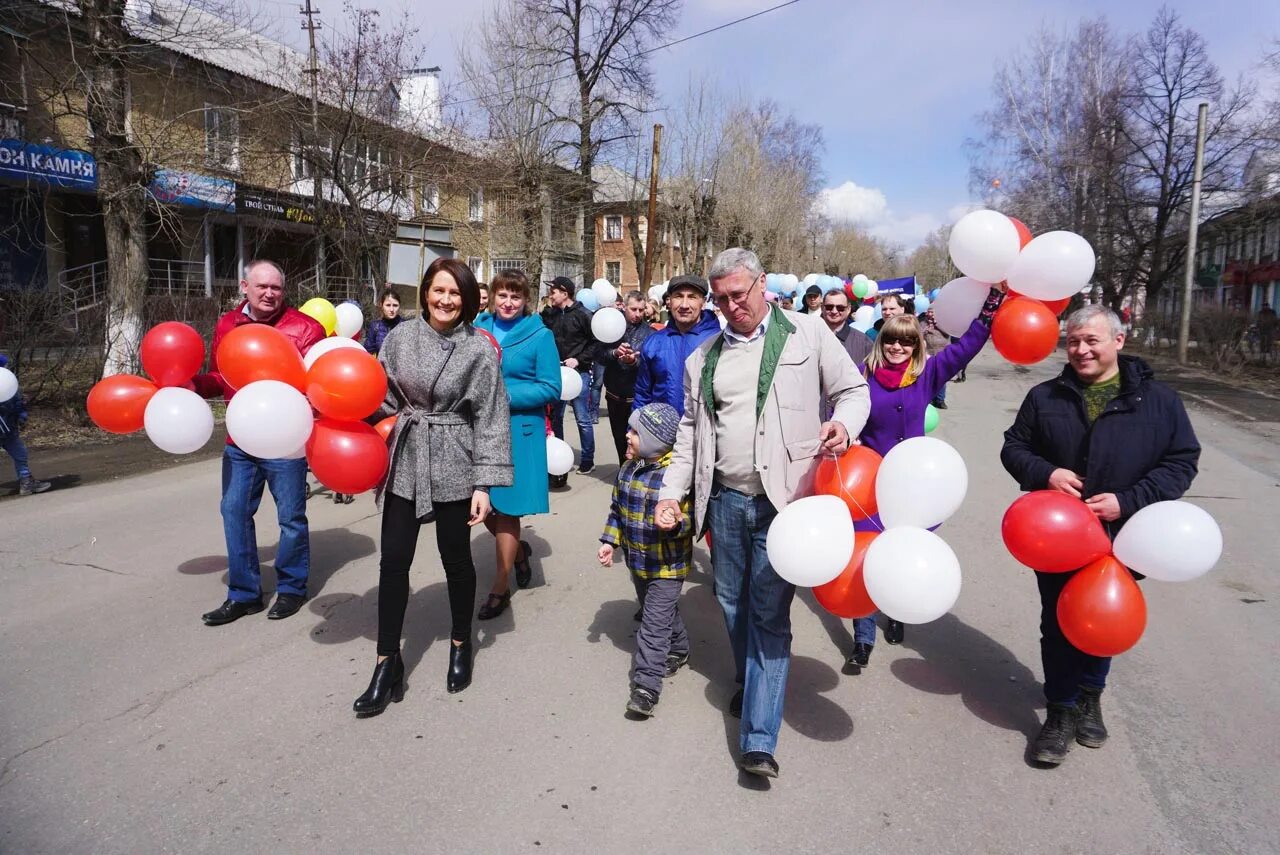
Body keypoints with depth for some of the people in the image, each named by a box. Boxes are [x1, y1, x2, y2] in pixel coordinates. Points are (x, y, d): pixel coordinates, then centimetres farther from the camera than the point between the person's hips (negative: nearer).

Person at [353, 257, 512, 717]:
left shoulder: (479, 349, -6)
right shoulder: (401, 337, 3)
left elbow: (490, 419, -7)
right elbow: (384, 398, 8)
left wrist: (484, 483, -11)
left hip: (453, 468, -2)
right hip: (405, 463, 3)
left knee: (456, 558, 9)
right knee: (393, 561, 3)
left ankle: (460, 645, 32)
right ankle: (387, 664, 16)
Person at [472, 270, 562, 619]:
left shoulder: (540, 335, -5)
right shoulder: (478, 329, 6)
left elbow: (551, 389, -7)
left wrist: (508, 396, -18)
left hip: (518, 431, -4)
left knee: (506, 508, 2)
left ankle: (501, 588, 17)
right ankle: (517, 550, 39)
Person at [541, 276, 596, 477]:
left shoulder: (583, 315, -8)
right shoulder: (550, 314, 5)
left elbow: (595, 342, -9)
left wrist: (579, 360, -15)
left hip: (578, 373, -5)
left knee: (583, 419, 2)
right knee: (555, 417, 12)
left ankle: (588, 459, 14)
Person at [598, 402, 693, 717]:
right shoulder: (628, 469, -1)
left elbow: (691, 518, -18)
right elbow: (617, 509, 12)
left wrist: (678, 523, -38)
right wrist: (610, 541, 9)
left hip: (668, 564, -7)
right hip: (638, 561, 7)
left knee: (654, 623, -6)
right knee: (664, 612, 25)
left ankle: (646, 686, 0)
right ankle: (678, 650, 48)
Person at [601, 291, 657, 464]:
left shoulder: (649, 333, -5)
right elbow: (601, 355, -5)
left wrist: (634, 361, -33)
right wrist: (615, 352, -25)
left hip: (637, 397, -3)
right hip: (614, 394, 3)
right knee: (619, 440, 16)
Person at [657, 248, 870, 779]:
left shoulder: (807, 334, 1)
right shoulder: (704, 357, 13)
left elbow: (853, 390, 4)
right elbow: (690, 432, 16)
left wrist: (843, 424, -18)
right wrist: (672, 491, 10)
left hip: (782, 499, -4)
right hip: (724, 500, 5)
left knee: (769, 613, -3)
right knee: (731, 602, 16)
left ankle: (759, 739, 3)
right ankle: (750, 685, 41)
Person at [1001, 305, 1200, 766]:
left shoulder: (1158, 400, -3)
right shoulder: (1045, 397, 1)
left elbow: (1182, 461, -3)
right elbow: (1013, 447, 6)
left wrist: (1128, 501, -17)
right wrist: (1045, 473, -16)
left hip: (1118, 536, 0)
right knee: (1058, 623, 7)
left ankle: (1090, 696, 41)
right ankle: (1062, 710, 22)